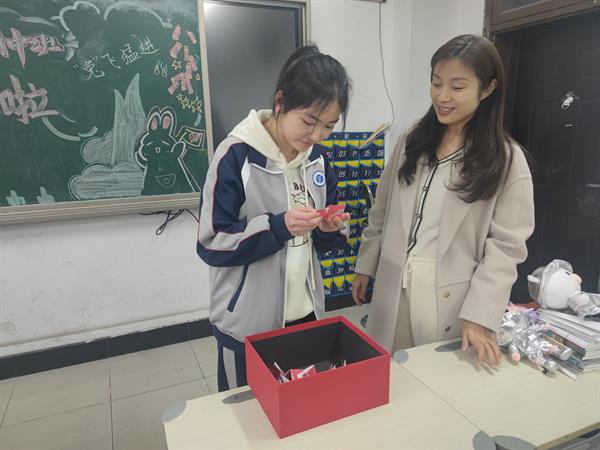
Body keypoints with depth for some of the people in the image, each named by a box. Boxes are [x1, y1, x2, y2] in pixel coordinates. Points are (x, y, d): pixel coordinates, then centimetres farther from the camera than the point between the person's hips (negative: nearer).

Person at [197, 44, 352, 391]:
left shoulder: (318, 157, 2)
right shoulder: (236, 156, -18)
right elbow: (212, 245, -16)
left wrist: (331, 228, -13)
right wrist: (278, 225, -27)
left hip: (305, 313, 6)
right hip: (247, 323, -5)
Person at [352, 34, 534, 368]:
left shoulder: (507, 159, -7)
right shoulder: (412, 141, 5)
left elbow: (506, 246, -8)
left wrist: (480, 314, -14)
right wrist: (366, 266, 10)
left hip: (451, 298, -3)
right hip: (394, 286, 4)